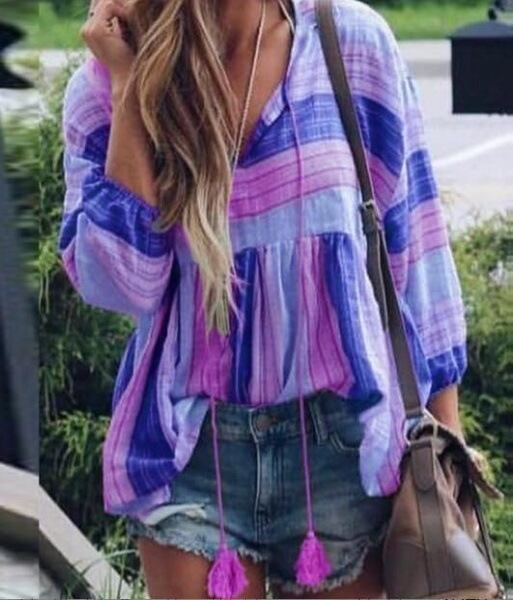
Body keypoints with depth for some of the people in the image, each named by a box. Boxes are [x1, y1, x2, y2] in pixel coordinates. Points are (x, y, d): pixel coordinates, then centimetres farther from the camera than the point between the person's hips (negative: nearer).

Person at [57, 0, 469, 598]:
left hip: (341, 436, 0)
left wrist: (444, 424, 2)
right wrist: (129, 86, -13)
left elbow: (412, 239, 1)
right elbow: (121, 283, -11)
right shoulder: (103, 86, -2)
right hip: (190, 447, 0)